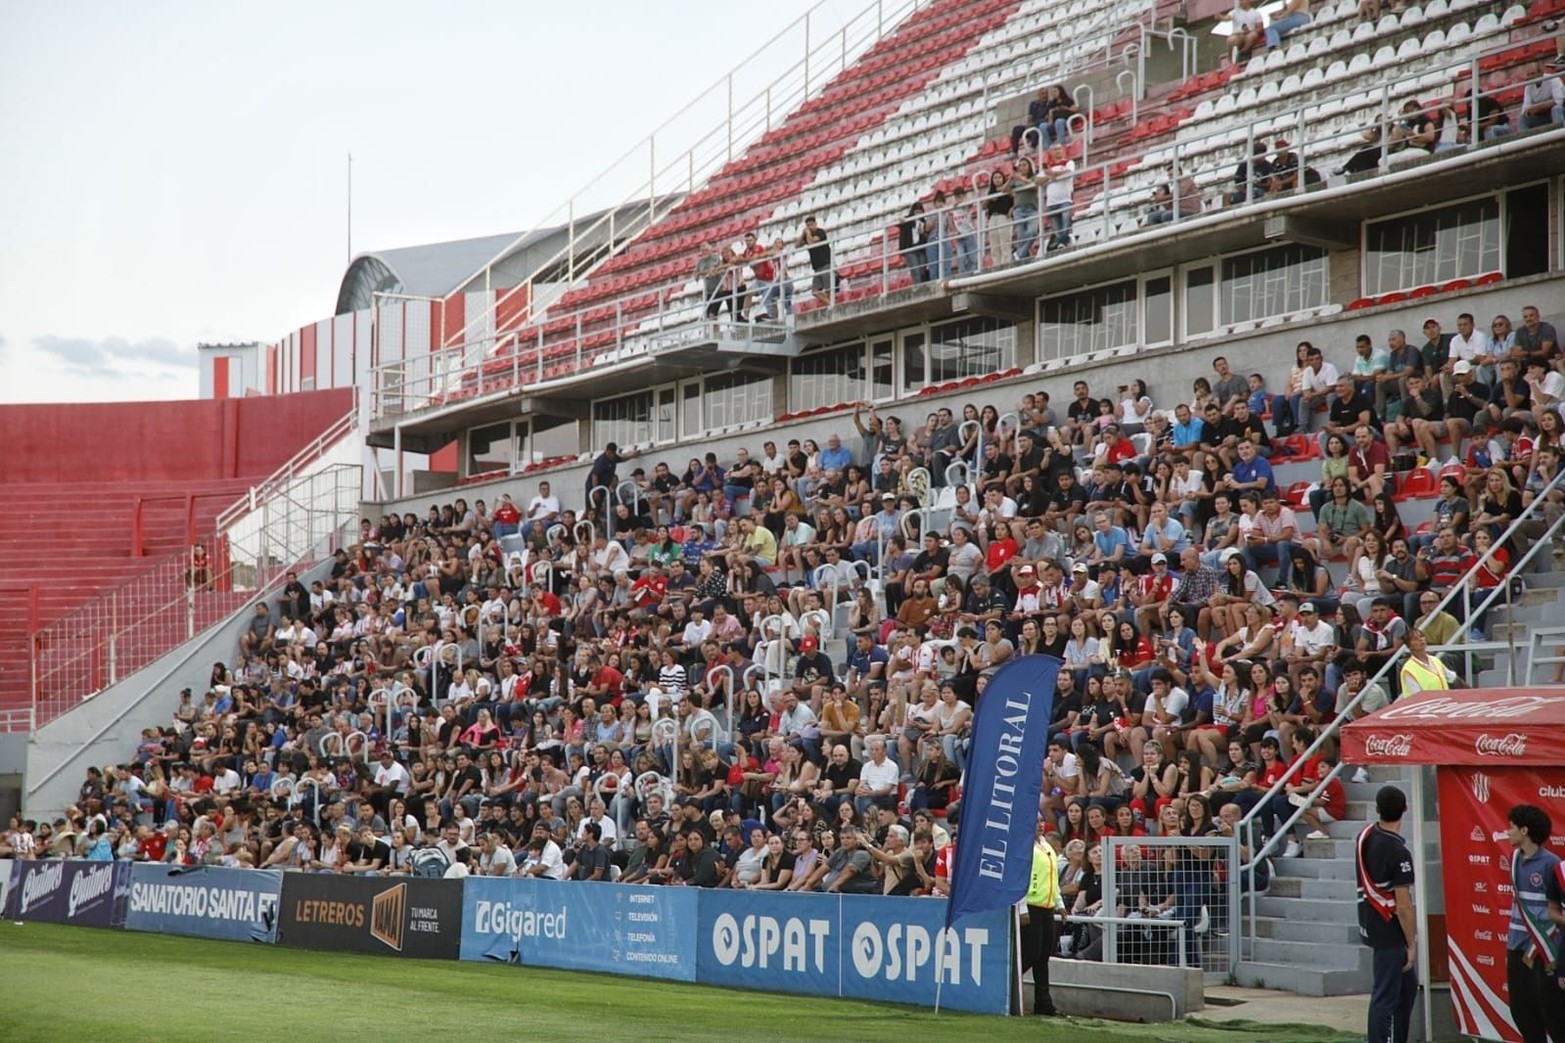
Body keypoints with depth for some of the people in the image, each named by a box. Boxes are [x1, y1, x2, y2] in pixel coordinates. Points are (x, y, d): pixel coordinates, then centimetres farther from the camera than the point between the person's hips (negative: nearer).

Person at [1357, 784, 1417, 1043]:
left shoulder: (1365, 837, 2)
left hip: (1370, 924, 8)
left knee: (1408, 986, 21)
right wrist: (1411, 944, -12)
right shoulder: (1398, 852, -22)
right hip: (1390, 932, -8)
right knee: (1386, 996, -2)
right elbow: (1403, 906, -22)